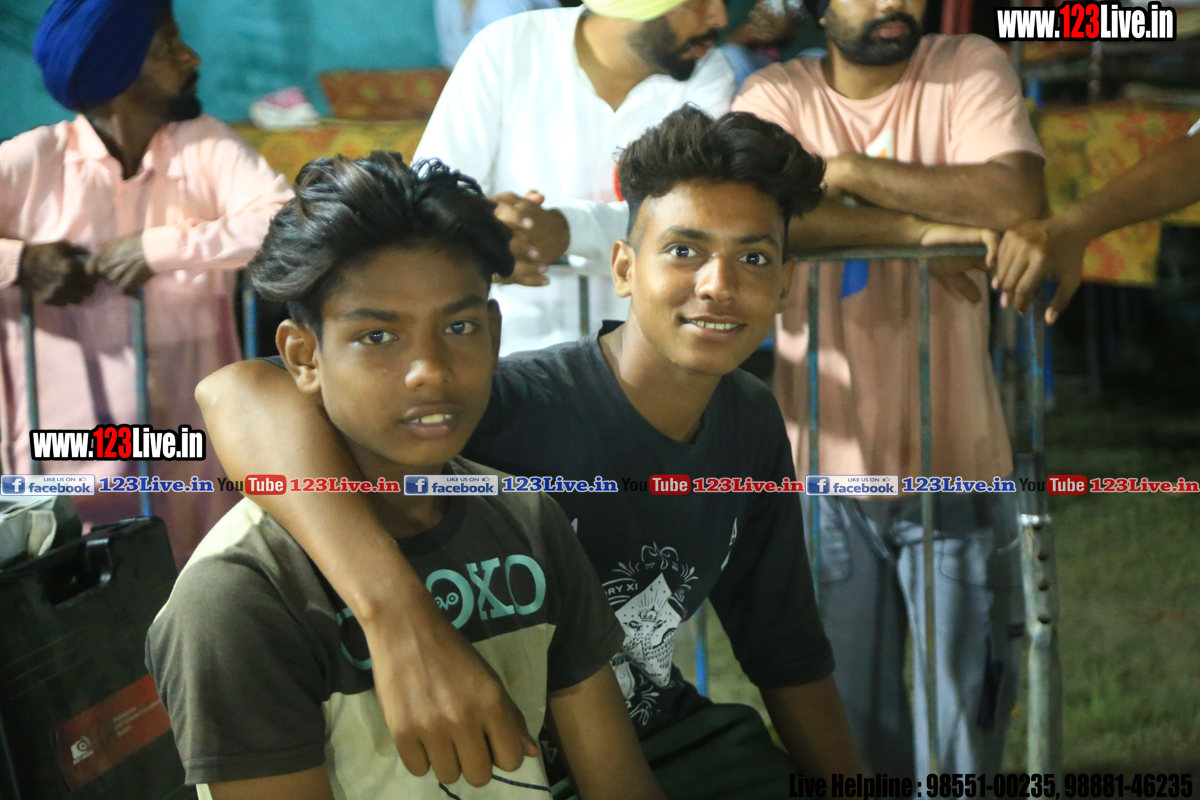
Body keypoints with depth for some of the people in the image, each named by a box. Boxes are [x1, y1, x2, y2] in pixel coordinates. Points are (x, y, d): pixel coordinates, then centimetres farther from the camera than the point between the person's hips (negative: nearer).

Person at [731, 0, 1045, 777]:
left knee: (965, 707, 9)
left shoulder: (969, 70, -2)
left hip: (954, 461, -1)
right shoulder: (777, 95, -1)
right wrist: (919, 227, -22)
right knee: (842, 715, 14)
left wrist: (851, 171, -19)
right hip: (826, 461, 1)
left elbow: (1018, 202, -21)